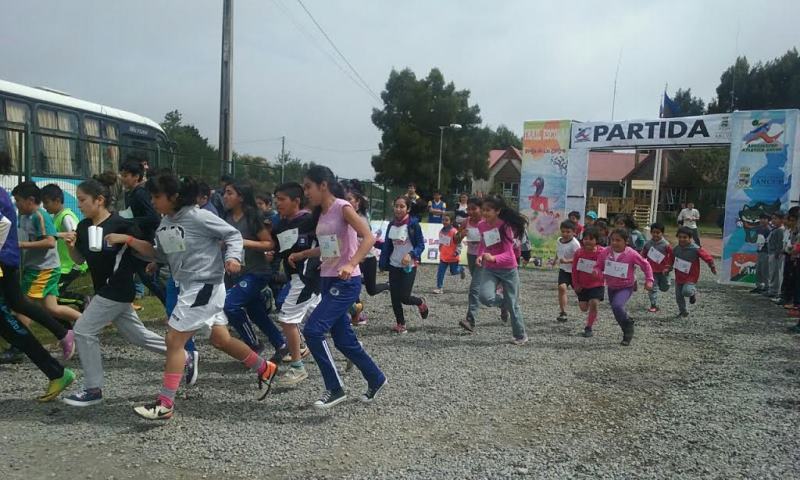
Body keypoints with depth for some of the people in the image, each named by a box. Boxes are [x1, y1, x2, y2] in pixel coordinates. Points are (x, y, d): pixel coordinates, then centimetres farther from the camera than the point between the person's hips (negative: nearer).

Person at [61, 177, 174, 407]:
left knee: (84, 331, -6)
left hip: (118, 290, -9)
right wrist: (70, 245, -4)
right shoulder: (83, 226, 5)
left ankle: (93, 389, 8)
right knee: (136, 335, 15)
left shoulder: (119, 224, -18)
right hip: (105, 290, 9)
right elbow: (79, 259, 12)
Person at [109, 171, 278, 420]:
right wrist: (128, 240, 9)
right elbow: (159, 253, 18)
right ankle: (264, 369, 33)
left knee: (174, 339, -8)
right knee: (221, 339, 16)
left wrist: (233, 257, -27)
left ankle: (165, 404, 2)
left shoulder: (198, 217, -16)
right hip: (188, 286, 9)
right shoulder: (164, 223, 8)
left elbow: (233, 234, -9)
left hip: (205, 286, -9)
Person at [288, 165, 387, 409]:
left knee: (313, 331, -16)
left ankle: (335, 389, -1)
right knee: (343, 339, 12)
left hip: (346, 283, -8)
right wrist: (301, 255, 13)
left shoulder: (343, 207, -13)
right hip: (327, 281, 9)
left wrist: (351, 265, -36)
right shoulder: (321, 213, 12)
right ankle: (375, 379, 31)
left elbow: (368, 238, -23)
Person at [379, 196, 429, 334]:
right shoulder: (391, 224, 4)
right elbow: (387, 245, 9)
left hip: (409, 266, -5)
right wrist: (383, 263, 4)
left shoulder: (413, 224, -12)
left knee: (404, 297, -7)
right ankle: (400, 324, 21)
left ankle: (421, 303, 26)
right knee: (394, 297, 4)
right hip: (394, 266, 5)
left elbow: (421, 245, -10)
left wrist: (411, 255, -27)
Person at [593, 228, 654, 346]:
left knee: (617, 306, -29)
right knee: (617, 312, 17)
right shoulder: (605, 252, -9)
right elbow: (599, 266, 2)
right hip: (611, 287, 5)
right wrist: (596, 271, -20)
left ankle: (628, 327, -3)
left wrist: (649, 280, -6)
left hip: (626, 287, -5)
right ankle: (627, 332, 42)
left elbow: (645, 265, -3)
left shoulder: (632, 254, -17)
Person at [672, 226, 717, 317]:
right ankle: (683, 311, 31)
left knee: (686, 291, -28)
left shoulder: (696, 249, -17)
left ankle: (693, 292, 9)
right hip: (679, 277, 5)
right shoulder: (676, 248, -2)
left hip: (691, 277, -5)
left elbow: (708, 257, -10)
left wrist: (712, 267, -4)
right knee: (678, 296, 9)